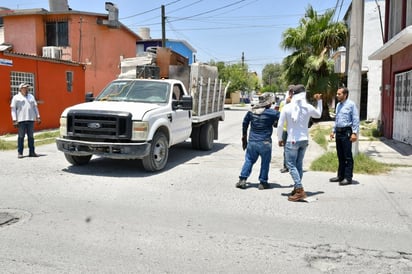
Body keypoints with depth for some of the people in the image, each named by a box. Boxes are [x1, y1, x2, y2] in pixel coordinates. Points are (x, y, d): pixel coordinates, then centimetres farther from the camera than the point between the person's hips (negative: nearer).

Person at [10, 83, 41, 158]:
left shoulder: (31, 96, 18)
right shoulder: (16, 97, 5)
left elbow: (35, 107, 18)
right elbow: (13, 109, 1)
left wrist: (38, 117, 10)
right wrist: (14, 120, -8)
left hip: (31, 119, 4)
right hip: (21, 120, -3)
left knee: (31, 136, 4)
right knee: (21, 136, -2)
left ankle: (32, 152, 7)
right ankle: (20, 153, 4)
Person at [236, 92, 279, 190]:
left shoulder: (251, 111, 5)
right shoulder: (271, 113, -10)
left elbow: (244, 124, 14)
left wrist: (244, 138, 25)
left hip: (252, 142, 4)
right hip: (265, 142, -4)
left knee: (249, 160, 14)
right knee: (265, 162, 11)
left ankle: (242, 179, 7)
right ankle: (263, 182, 16)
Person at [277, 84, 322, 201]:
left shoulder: (287, 107, -10)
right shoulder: (308, 107, -1)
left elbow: (280, 125, -8)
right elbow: (319, 114, 21)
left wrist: (280, 139, 5)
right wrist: (319, 101, 29)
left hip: (292, 141, -5)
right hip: (304, 140, 5)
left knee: (291, 165, -2)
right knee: (299, 165, 14)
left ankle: (300, 190, -12)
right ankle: (297, 189, 19)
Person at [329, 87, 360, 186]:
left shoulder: (351, 104, -8)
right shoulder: (338, 105, 15)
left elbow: (356, 120, -11)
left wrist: (354, 133, -17)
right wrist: (333, 131, 18)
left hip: (346, 132, -8)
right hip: (338, 132, 8)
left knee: (347, 156, -3)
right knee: (340, 156, 13)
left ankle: (348, 177, 3)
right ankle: (340, 176, 21)